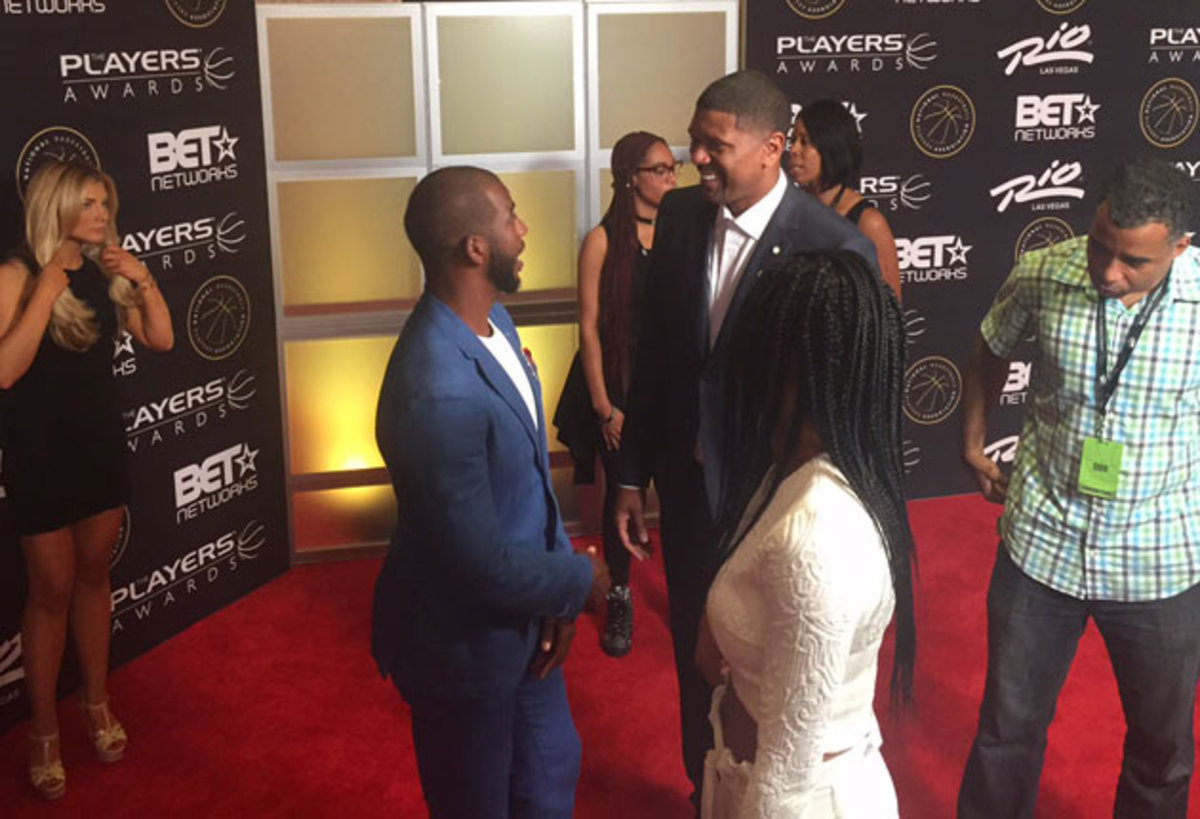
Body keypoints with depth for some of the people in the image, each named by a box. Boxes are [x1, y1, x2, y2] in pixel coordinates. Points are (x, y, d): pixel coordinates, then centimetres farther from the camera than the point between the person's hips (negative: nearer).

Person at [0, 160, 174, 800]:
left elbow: (161, 340, 4)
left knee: (93, 576, 16)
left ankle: (97, 703, 31)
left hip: (101, 446, 5)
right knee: (52, 589, 3)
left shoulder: (103, 275, 0)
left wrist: (142, 278, -10)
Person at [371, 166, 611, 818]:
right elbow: (484, 564, -29)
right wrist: (580, 581, -11)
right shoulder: (439, 394, -35)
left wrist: (557, 596, -5)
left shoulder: (492, 320, -4)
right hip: (464, 642, -8)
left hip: (518, 620, 8)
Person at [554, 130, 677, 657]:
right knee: (621, 495, 10)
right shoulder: (603, 241, -8)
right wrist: (604, 406, -7)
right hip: (620, 386, -2)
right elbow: (589, 328, -6)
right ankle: (619, 599, 28)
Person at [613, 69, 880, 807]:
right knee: (696, 655, 23)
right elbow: (654, 354, 4)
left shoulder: (836, 246, -21)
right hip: (687, 485, 5)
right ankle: (708, 793, 48)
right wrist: (633, 476, 6)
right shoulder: (678, 215, -4)